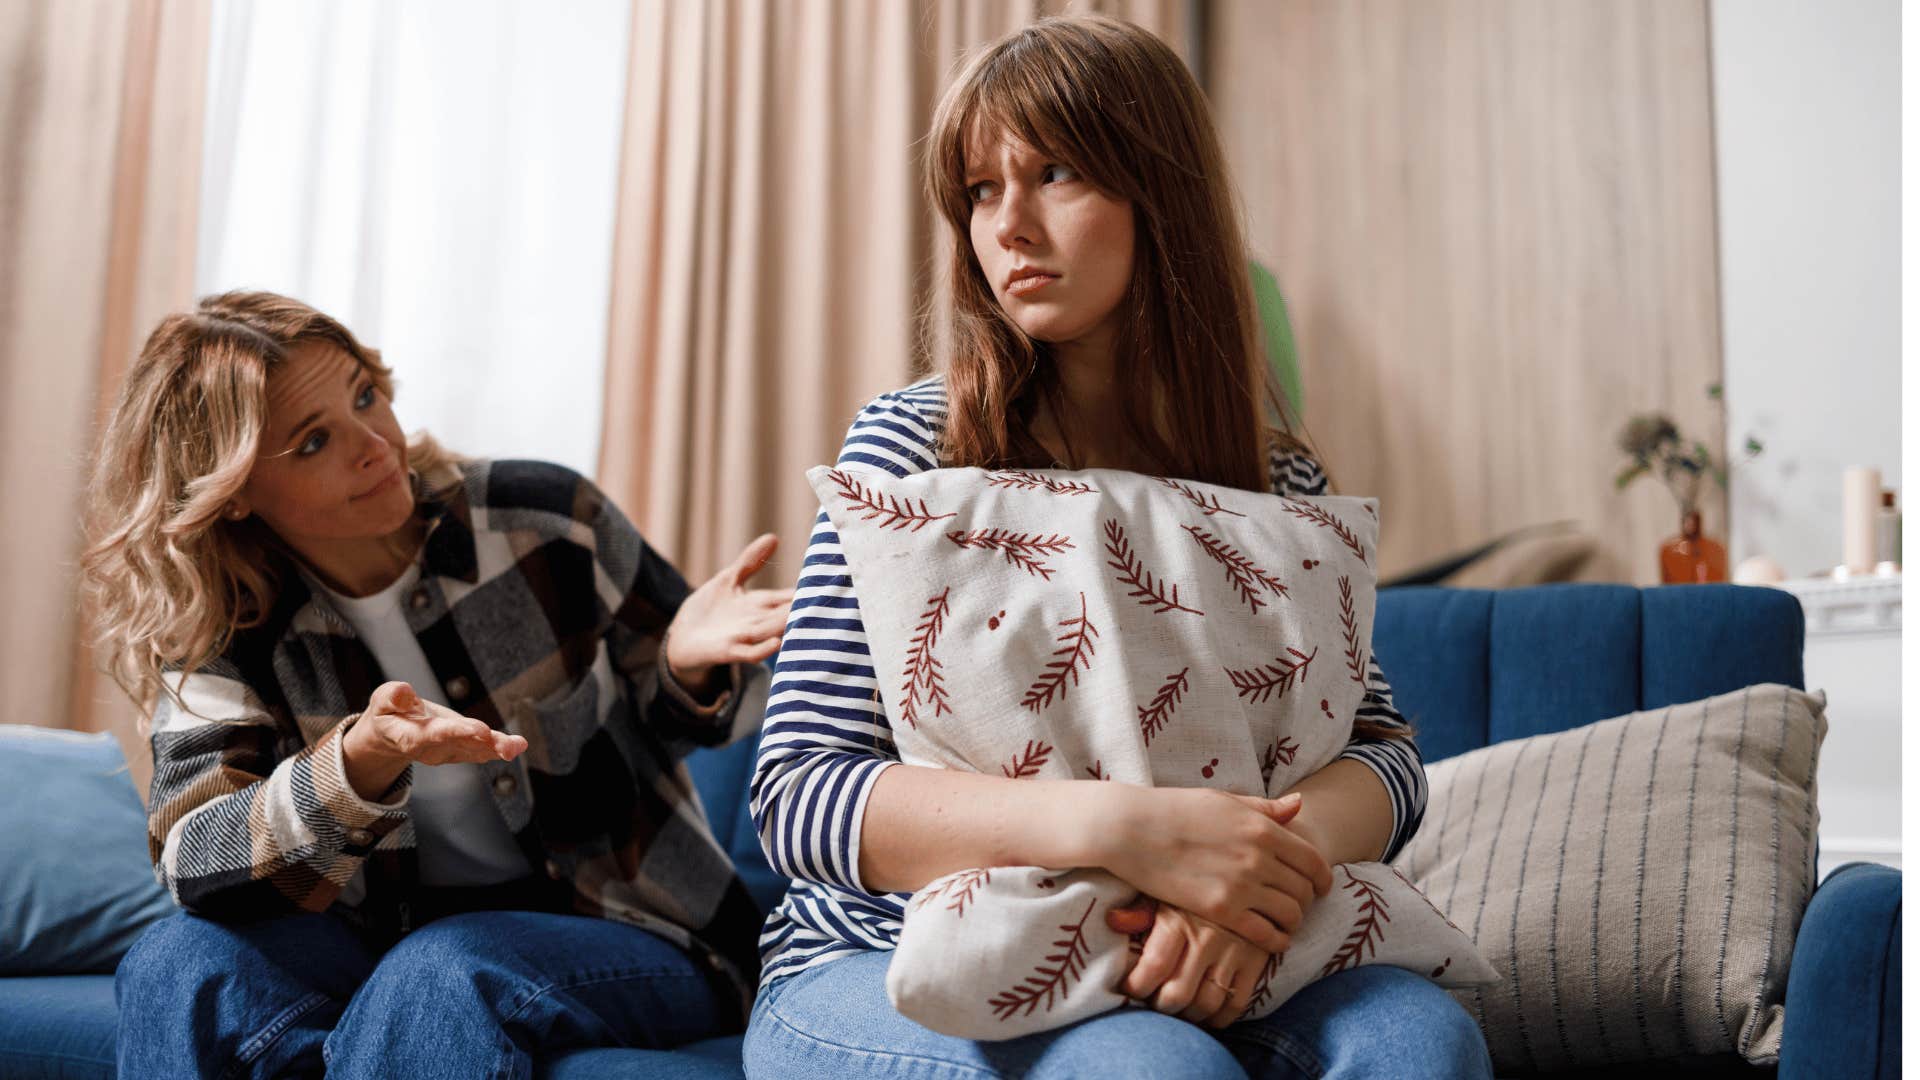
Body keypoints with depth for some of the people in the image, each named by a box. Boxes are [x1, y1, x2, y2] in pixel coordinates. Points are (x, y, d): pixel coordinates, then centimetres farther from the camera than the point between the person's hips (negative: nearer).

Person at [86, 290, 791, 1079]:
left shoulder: (544, 521, -10)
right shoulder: (221, 628, -5)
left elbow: (676, 718, 4)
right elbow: (192, 864, -19)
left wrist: (687, 665, -22)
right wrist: (362, 762, -38)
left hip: (630, 934, -2)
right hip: (384, 947, 3)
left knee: (436, 973, -34)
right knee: (179, 962, -24)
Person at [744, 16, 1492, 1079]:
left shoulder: (1272, 474, 5)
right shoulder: (913, 445, -7)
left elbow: (1382, 752, -1)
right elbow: (795, 797, -14)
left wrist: (1262, 865, -25)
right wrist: (1119, 825, -29)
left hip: (1160, 978, 4)